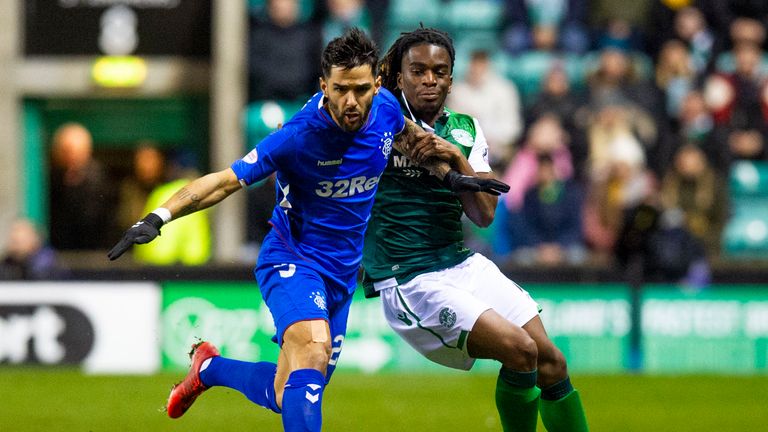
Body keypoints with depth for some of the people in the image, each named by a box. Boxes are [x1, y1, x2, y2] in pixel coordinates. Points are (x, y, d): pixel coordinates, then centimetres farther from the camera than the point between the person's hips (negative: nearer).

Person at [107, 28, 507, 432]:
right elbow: (225, 180, -24)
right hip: (292, 261, -6)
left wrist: (450, 175, 16)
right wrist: (158, 217, -35)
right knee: (314, 351, -35)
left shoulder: (385, 108, -8)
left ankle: (210, 368, 38)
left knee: (286, 396, 12)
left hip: (341, 274, 6)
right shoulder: (298, 138, -24)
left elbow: (408, 136, 19)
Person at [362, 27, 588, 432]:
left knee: (550, 362, -2)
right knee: (520, 350, -21)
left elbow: (484, 215, 2)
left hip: (465, 264, 6)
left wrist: (457, 158, -14)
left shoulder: (465, 130, 10)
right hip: (409, 282, -6)